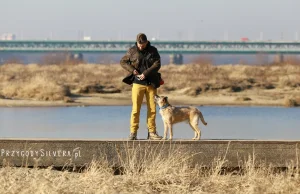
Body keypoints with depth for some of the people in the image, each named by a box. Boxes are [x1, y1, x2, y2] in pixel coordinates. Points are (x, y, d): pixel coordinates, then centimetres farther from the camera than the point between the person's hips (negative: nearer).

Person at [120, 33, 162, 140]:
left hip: (151, 83, 2)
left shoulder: (153, 51, 2)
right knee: (135, 108, -6)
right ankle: (133, 133, -4)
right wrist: (132, 70, -9)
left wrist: (145, 73, -18)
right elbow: (123, 61, 8)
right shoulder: (132, 51, 1)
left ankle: (152, 133, 9)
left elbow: (157, 64, -7)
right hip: (138, 83, -1)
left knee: (152, 109, 3)